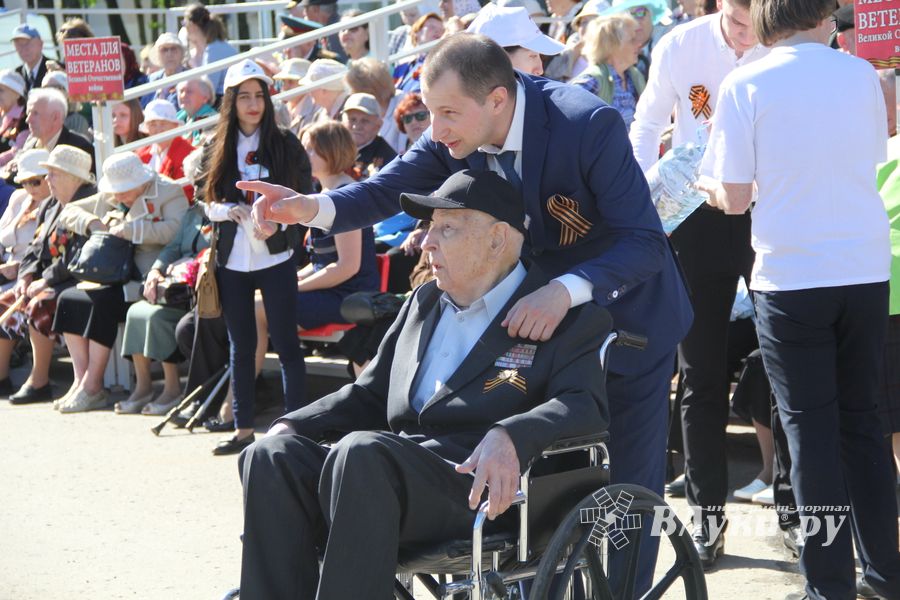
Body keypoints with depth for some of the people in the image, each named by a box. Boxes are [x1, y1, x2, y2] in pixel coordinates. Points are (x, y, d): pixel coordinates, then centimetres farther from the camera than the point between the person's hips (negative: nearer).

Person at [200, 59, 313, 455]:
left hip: (275, 257, -3)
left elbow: (304, 197, -1)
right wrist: (229, 211, -10)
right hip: (231, 260, 3)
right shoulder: (217, 150, 8)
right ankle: (243, 429, 15)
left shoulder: (285, 145, 0)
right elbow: (207, 203, 11)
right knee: (240, 345, 9)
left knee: (285, 342, -4)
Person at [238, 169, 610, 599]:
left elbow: (585, 404, -11)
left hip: (477, 485, -7)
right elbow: (369, 394, 30)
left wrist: (510, 438, -30)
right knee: (271, 456, -18)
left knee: (362, 451, -35)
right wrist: (292, 425, 12)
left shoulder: (563, 316, 5)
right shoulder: (424, 302, 28)